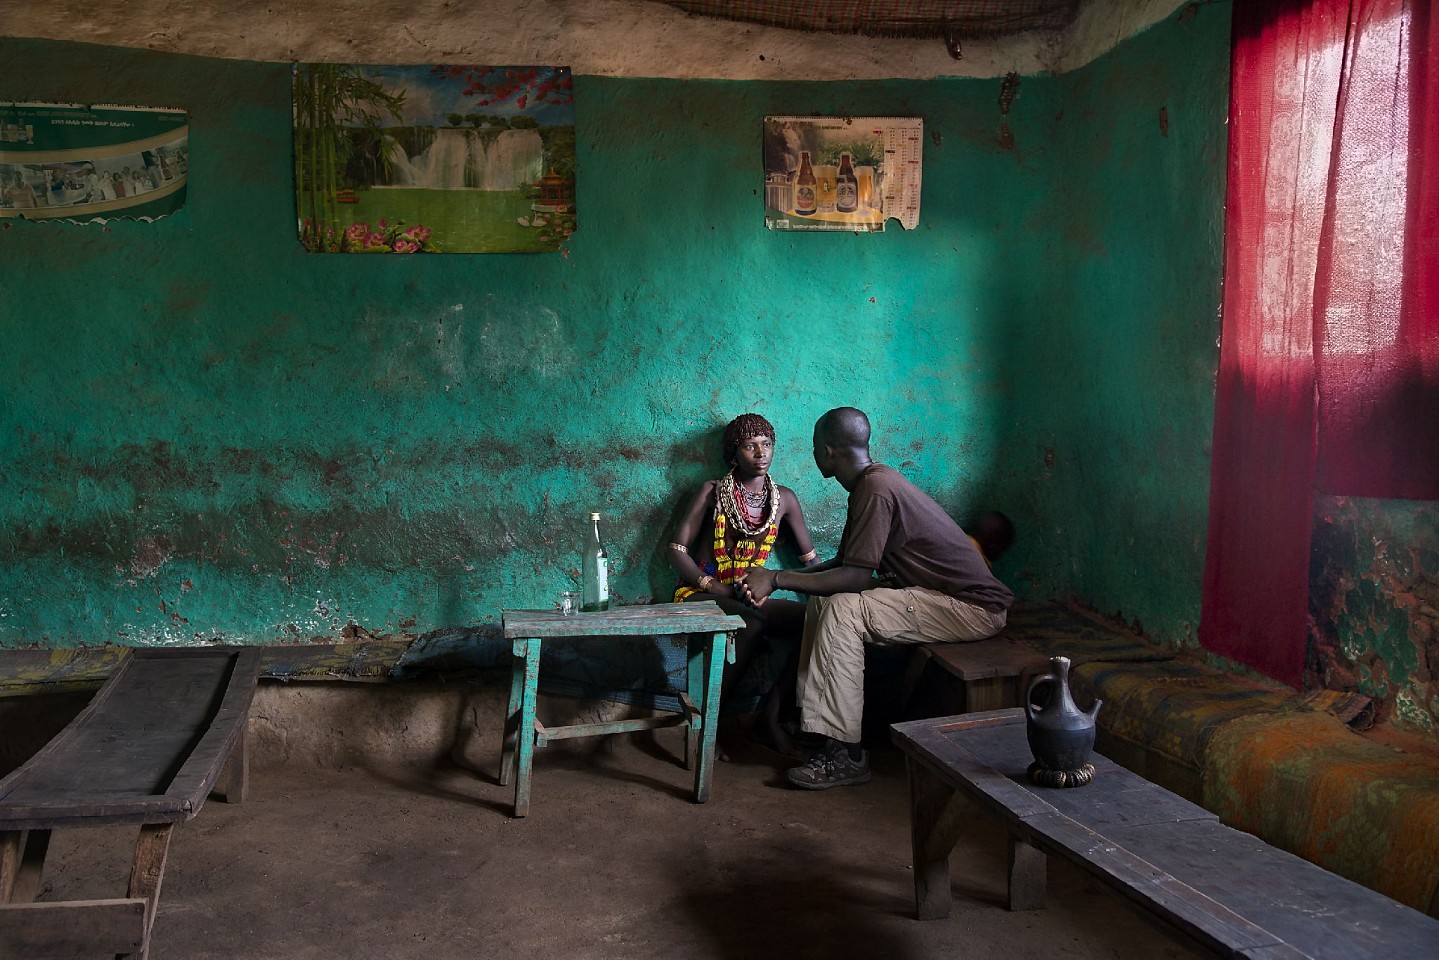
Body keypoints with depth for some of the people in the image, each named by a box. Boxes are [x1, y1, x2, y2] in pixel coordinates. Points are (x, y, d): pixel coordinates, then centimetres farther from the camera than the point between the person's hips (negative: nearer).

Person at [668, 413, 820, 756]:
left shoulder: (784, 498, 10)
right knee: (753, 624, -36)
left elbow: (811, 560, 9)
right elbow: (676, 550, -4)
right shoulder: (713, 492, 1)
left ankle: (770, 715, -16)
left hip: (748, 599, 4)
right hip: (700, 595, -4)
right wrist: (713, 586, -18)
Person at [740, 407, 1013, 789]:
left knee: (842, 611, -23)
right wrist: (779, 578, 6)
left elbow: (856, 576, -24)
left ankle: (846, 754, -20)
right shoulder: (871, 482, 11)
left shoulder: (876, 489, -20)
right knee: (823, 600, 5)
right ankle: (807, 716, 6)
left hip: (974, 607, -10)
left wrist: (777, 579, -19)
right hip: (947, 599, 10)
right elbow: (843, 565, 14)